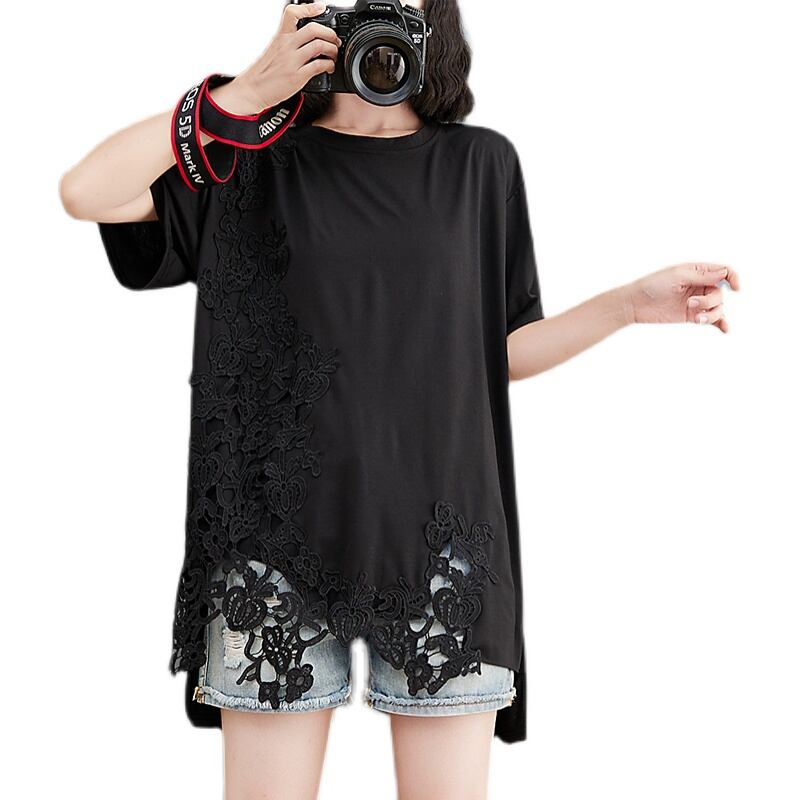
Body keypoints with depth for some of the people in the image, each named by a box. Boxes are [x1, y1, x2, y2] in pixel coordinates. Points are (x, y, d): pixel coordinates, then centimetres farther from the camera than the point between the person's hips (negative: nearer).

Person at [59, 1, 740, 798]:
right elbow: (87, 193, -6)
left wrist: (630, 303, -1)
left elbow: (499, 350, 12)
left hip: (439, 537, 1)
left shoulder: (482, 163, 10)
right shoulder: (255, 164, 6)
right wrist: (248, 92, -6)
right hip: (279, 534, -1)